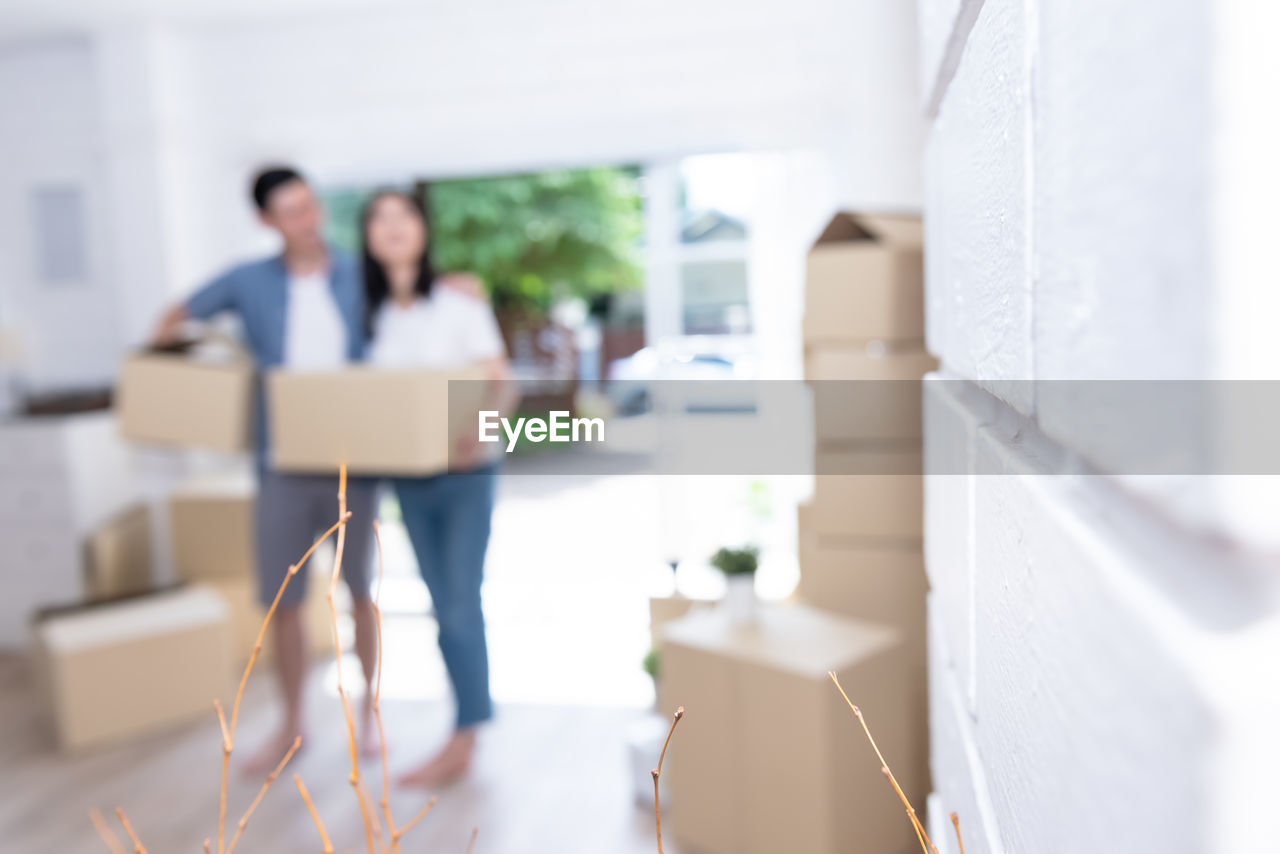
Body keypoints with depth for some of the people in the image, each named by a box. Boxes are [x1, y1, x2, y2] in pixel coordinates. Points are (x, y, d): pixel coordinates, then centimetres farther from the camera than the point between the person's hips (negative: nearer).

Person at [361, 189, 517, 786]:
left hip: (464, 475, -4)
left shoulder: (458, 297, -6)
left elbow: (502, 384, -9)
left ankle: (463, 741, 7)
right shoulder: (374, 313, 6)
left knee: (461, 606, -3)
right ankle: (474, 722, 23)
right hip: (408, 480, 5)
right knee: (445, 607, 11)